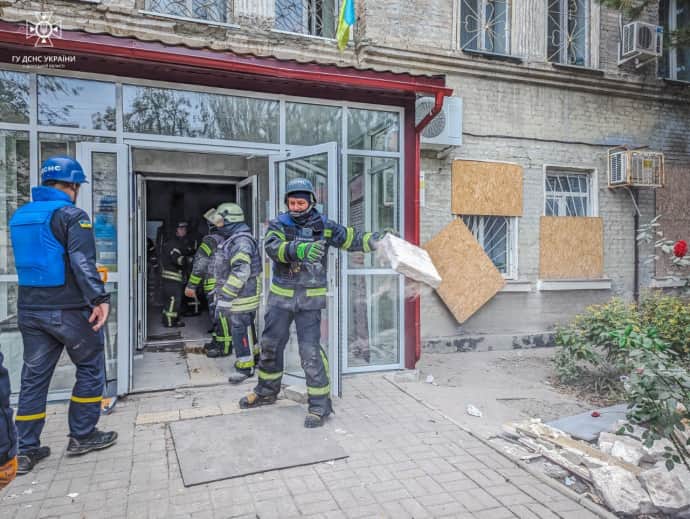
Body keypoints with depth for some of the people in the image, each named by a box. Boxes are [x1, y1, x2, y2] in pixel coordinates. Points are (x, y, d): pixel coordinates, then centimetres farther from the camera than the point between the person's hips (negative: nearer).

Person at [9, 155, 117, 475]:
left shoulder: (20, 216, 11)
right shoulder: (71, 215, -12)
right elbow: (82, 262, -24)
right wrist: (99, 298, -30)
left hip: (30, 310, 7)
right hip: (70, 310, -7)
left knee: (34, 376, 12)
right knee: (90, 369, 10)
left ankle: (25, 450, 18)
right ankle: (82, 436, 18)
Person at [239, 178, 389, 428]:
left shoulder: (323, 226, -1)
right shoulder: (279, 224, -2)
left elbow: (351, 239, 1)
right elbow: (273, 247, -22)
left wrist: (373, 240, -17)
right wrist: (298, 250, -39)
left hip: (310, 299, -2)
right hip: (280, 296, 3)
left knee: (310, 351, -7)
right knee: (270, 345, 15)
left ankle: (320, 404, 6)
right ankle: (266, 391, 37)